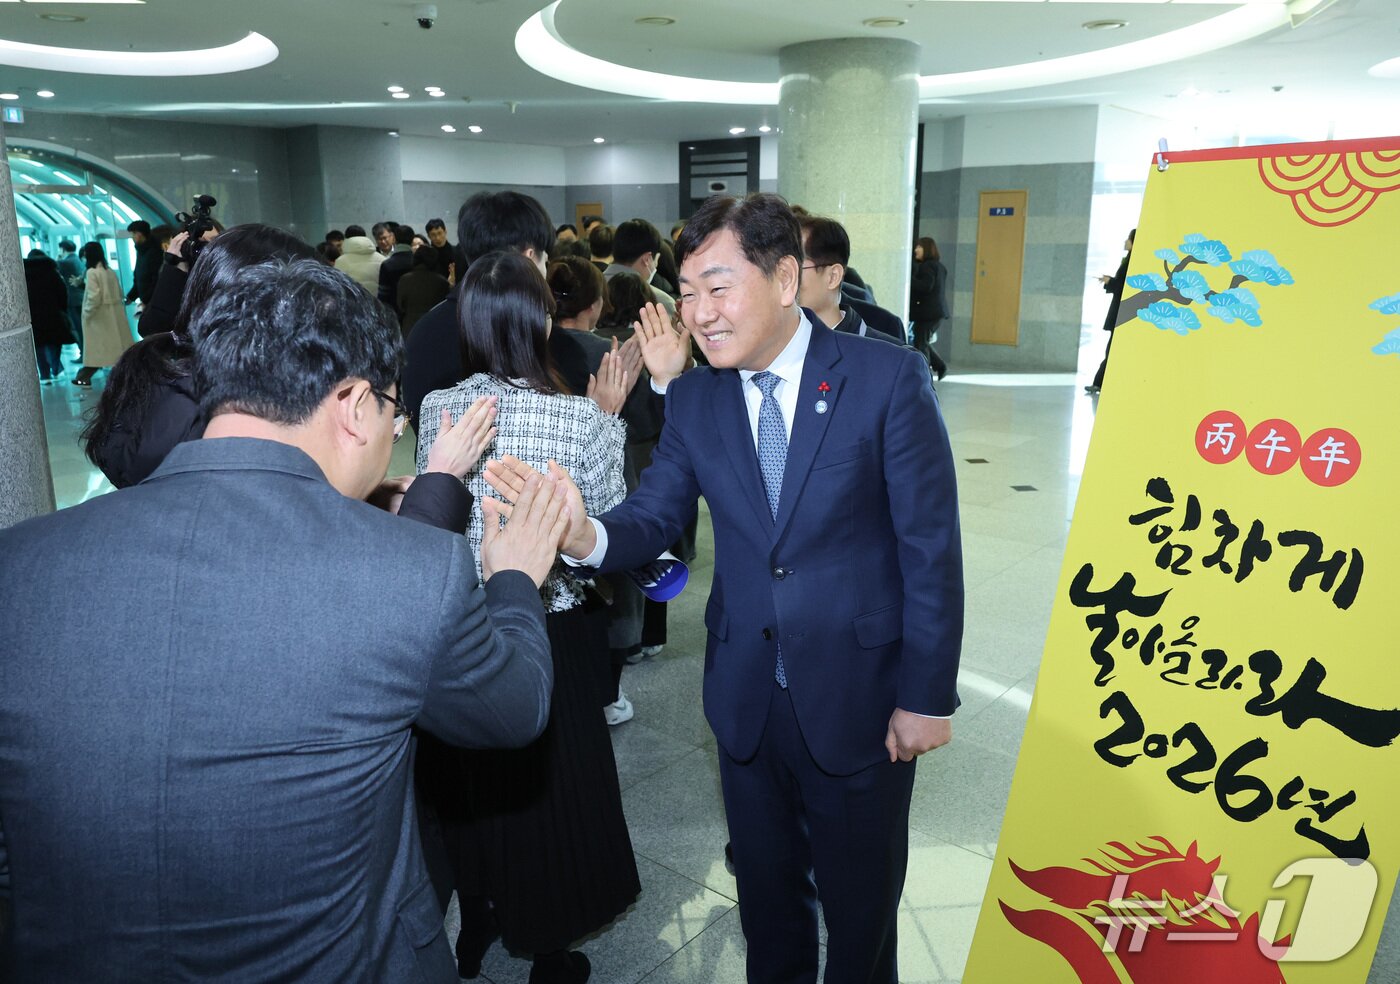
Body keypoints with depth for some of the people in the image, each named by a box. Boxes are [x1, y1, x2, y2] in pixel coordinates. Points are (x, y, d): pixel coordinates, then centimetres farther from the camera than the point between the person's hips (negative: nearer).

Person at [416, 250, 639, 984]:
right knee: (551, 779, 16)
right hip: (552, 631, -3)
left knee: (473, 775, 23)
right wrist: (608, 418, -3)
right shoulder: (576, 418, -18)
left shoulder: (436, 409, -7)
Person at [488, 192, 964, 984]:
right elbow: (653, 519, -4)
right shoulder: (694, 398, -1)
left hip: (860, 695, -3)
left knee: (860, 895, 19)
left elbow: (931, 548, -12)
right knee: (766, 881, 25)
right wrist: (586, 534, -27)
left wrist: (927, 696, -10)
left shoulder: (888, 377, -15)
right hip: (746, 695, 4)